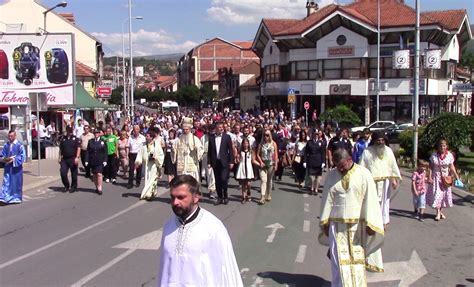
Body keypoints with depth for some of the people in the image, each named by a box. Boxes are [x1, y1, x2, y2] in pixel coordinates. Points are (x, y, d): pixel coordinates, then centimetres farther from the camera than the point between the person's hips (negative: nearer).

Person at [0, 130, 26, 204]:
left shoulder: (19, 145, -6)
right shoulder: (6, 145, 7)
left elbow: (22, 157, -8)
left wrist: (13, 159, -17)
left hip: (16, 168, -3)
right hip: (7, 167, 3)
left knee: (16, 183, 5)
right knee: (6, 183, -3)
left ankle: (16, 198, 16)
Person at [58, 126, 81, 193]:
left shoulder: (76, 139, 1)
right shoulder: (63, 139, 12)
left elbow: (78, 148, -6)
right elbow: (61, 149, 17)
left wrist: (77, 157, -16)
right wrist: (60, 158, 12)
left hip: (73, 159, -3)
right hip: (64, 159, 3)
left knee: (74, 174, 3)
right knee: (62, 172, -5)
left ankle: (73, 187, 18)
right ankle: (66, 186, 12)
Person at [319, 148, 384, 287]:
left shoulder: (364, 174, -7)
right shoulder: (331, 174, 0)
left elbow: (370, 199, -8)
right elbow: (327, 200, 4)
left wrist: (370, 223, -11)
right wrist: (325, 222, 4)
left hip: (357, 224, -1)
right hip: (337, 224, 1)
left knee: (357, 257, 11)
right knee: (339, 258, -1)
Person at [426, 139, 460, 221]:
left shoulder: (449, 155, -5)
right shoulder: (434, 155, -9)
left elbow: (451, 167, 0)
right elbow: (431, 167, -5)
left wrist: (456, 176, -8)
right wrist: (430, 177, -12)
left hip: (446, 177, 2)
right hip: (436, 177, -2)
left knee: (444, 193, 8)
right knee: (437, 194, -4)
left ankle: (441, 211, 23)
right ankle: (438, 212, 4)